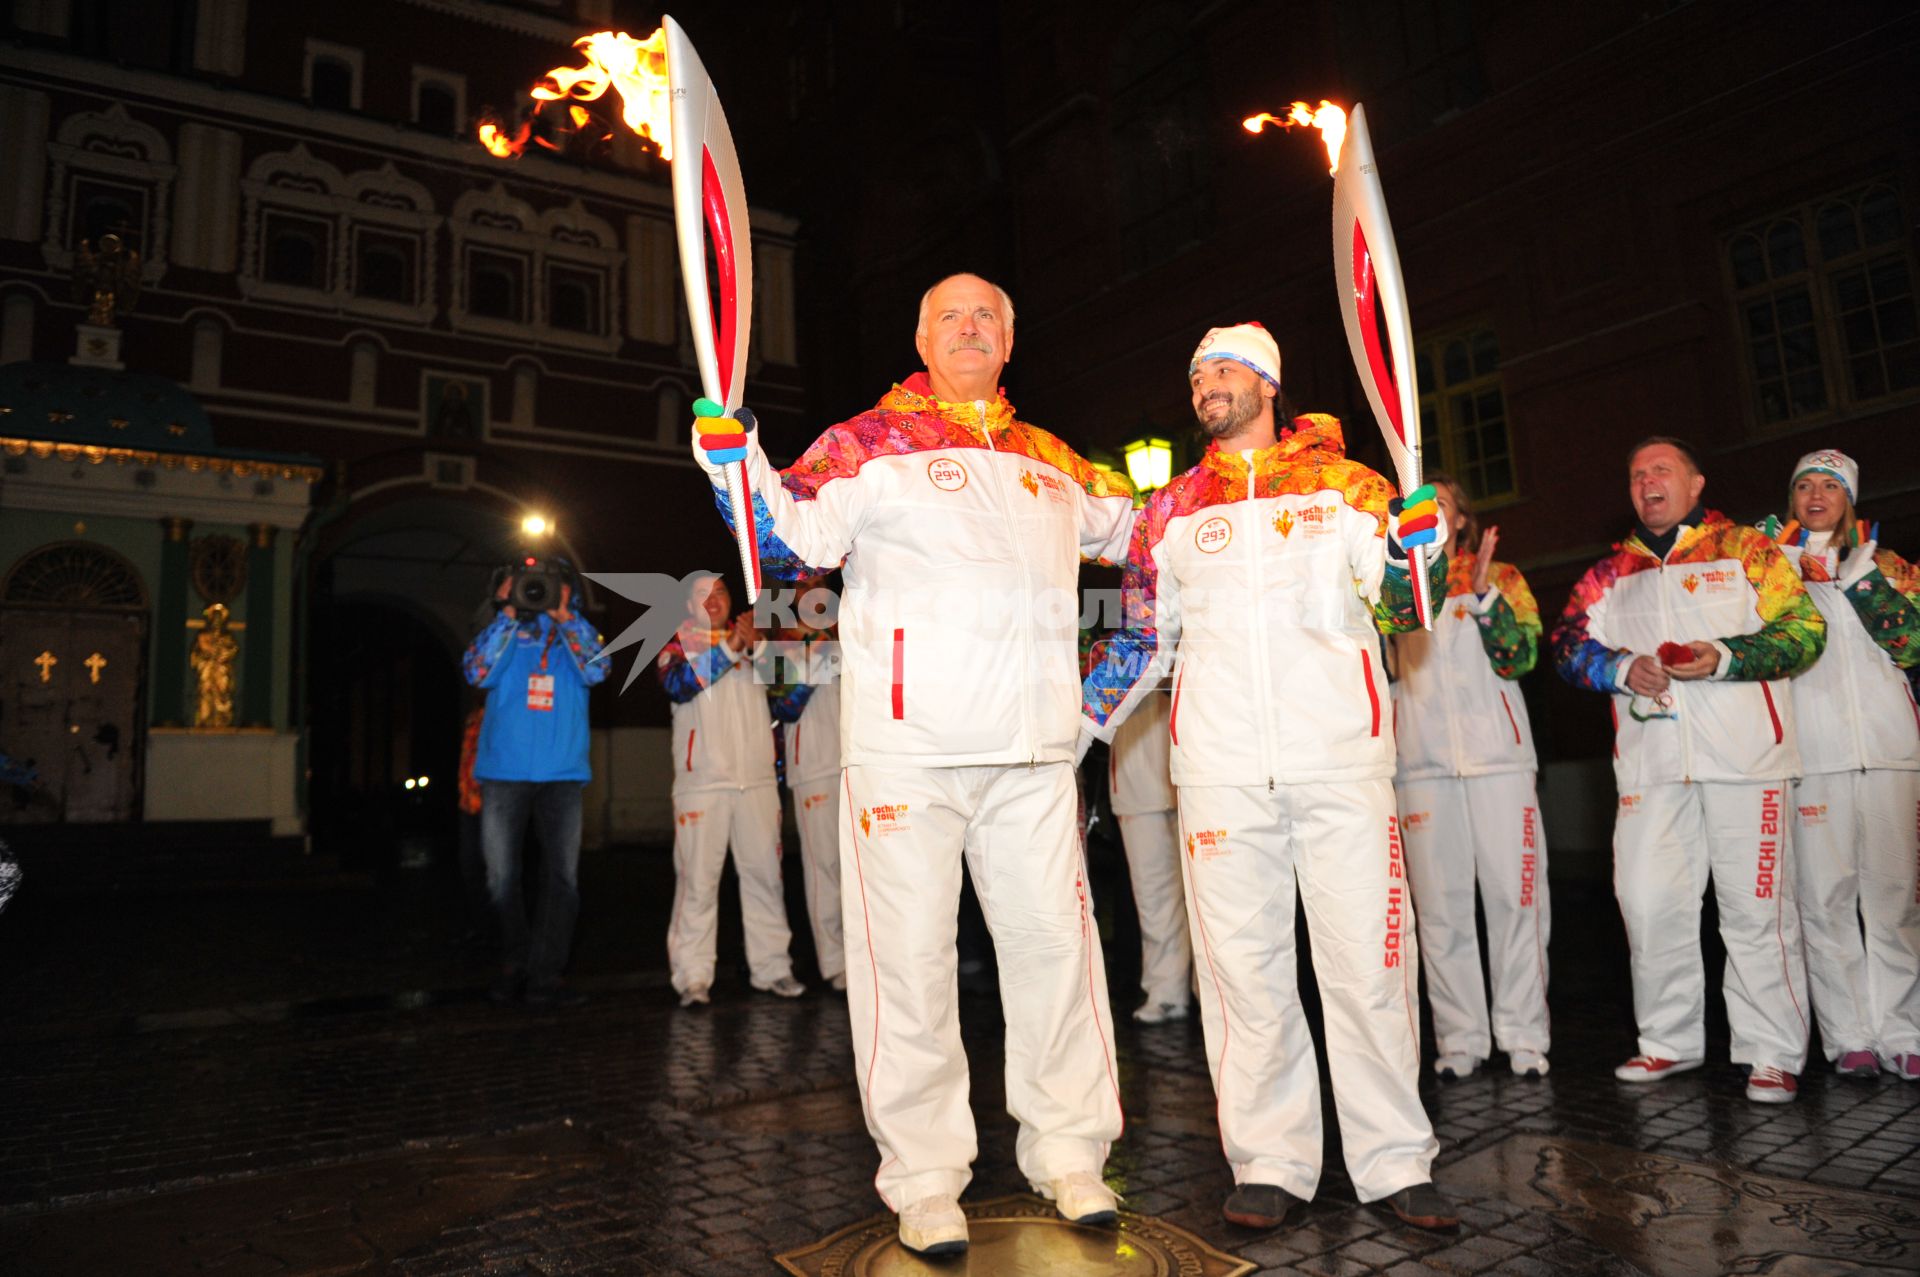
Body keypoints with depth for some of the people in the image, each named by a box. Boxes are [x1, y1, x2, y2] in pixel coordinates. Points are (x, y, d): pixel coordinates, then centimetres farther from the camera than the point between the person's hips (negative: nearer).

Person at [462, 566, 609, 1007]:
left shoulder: (579, 631, 11)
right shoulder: (507, 630, 10)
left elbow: (595, 672, -8)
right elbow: (478, 672, -7)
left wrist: (564, 616, -10)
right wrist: (508, 615, -9)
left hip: (562, 772, 0)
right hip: (503, 771, 0)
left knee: (562, 877, -4)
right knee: (501, 876, 4)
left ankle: (545, 978, 3)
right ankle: (514, 966, 22)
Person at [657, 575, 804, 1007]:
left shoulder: (750, 641, 18)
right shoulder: (679, 645, 10)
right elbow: (677, 684, -11)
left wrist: (756, 647, -13)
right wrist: (729, 649, -17)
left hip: (756, 776, 3)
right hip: (702, 778, -3)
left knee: (765, 872, 3)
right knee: (698, 878, -6)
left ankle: (771, 968, 10)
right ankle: (692, 977, -1)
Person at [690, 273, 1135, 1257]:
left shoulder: (1053, 463, 19)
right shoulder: (870, 444, 5)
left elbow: (1135, 532, 33)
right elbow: (796, 541, -8)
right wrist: (734, 458, -22)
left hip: (1032, 750, 4)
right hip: (906, 744, -4)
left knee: (1054, 943, 9)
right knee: (909, 958, 1)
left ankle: (1070, 1155, 25)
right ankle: (924, 1180, 17)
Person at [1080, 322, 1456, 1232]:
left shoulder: (1343, 484, 10)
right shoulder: (1173, 508, 14)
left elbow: (1400, 610, 3)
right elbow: (1144, 638, 17)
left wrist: (1414, 529, -16)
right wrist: (1074, 727, 10)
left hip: (1341, 755, -1)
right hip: (1221, 766, 2)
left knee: (1368, 959, 1)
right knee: (1242, 962, 4)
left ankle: (1395, 1162, 16)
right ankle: (1269, 1163, 17)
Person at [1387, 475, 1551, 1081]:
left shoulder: (1500, 577, 11)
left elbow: (1518, 657, -3)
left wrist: (1484, 593, -13)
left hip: (1497, 753, -1)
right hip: (1422, 760, 1)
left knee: (1515, 895, 0)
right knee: (1439, 904, 2)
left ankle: (1523, 1036, 10)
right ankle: (1459, 1040, 10)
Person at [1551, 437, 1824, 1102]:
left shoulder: (1745, 548, 8)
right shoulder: (1610, 572, 18)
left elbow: (1804, 628, -1)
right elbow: (1568, 643, 9)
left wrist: (1724, 658, -16)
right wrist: (1621, 667, -10)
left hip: (1744, 755, -3)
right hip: (1650, 762, 3)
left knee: (1755, 905, -2)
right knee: (1649, 903, 4)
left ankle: (1774, 1054, 10)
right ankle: (1669, 1041, 18)